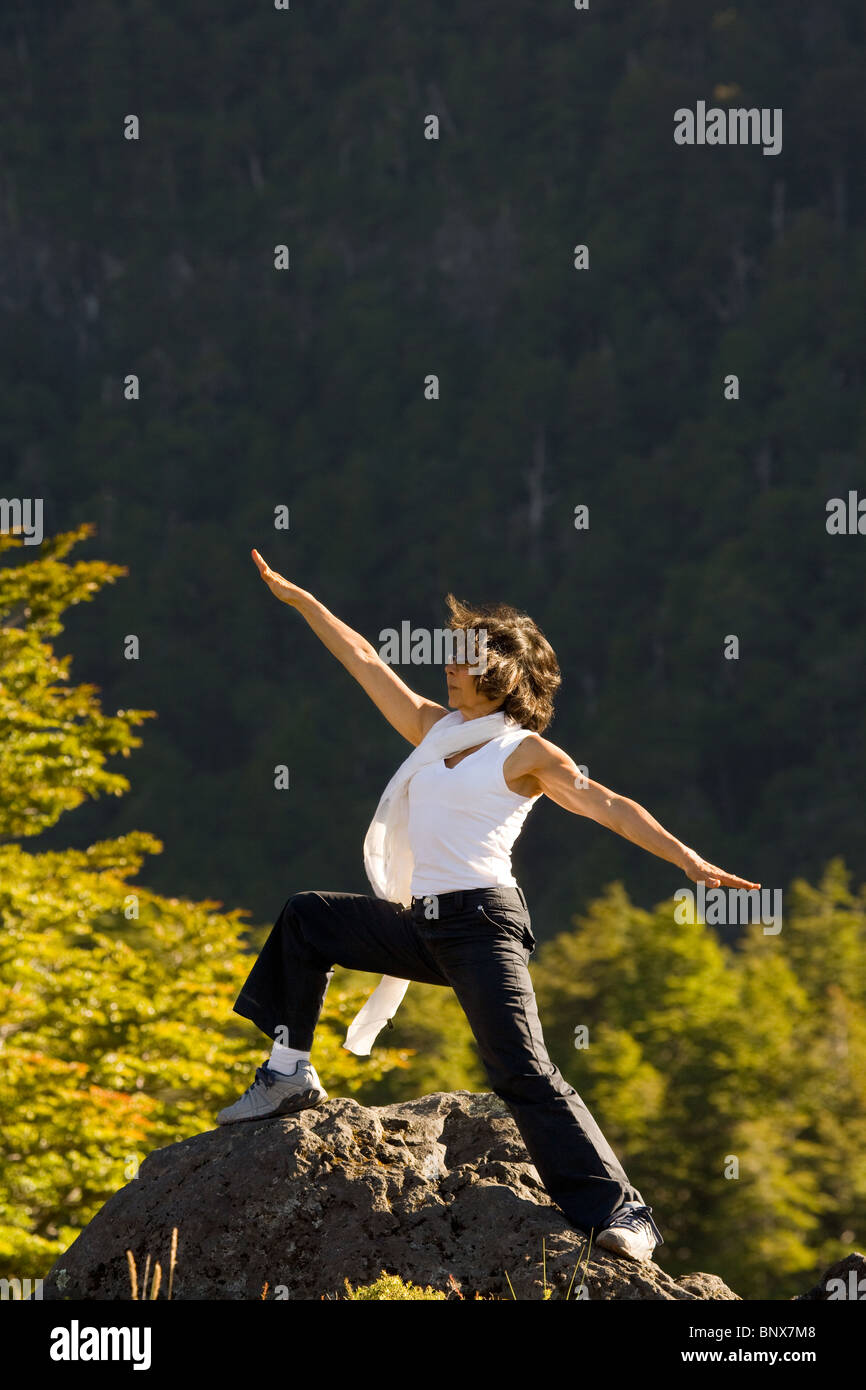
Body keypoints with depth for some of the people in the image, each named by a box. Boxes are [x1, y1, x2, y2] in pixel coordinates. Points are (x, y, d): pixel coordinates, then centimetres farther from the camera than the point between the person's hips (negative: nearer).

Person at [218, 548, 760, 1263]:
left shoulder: (526, 753, -5)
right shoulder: (432, 727, 14)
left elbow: (607, 806, -13)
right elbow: (363, 658, 20)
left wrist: (689, 861, -23)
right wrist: (297, 598, 24)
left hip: (483, 921, -8)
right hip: (423, 922, 8)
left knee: (523, 1072, -18)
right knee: (306, 918, 17)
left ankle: (621, 1212, -20)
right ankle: (290, 1074, 25)